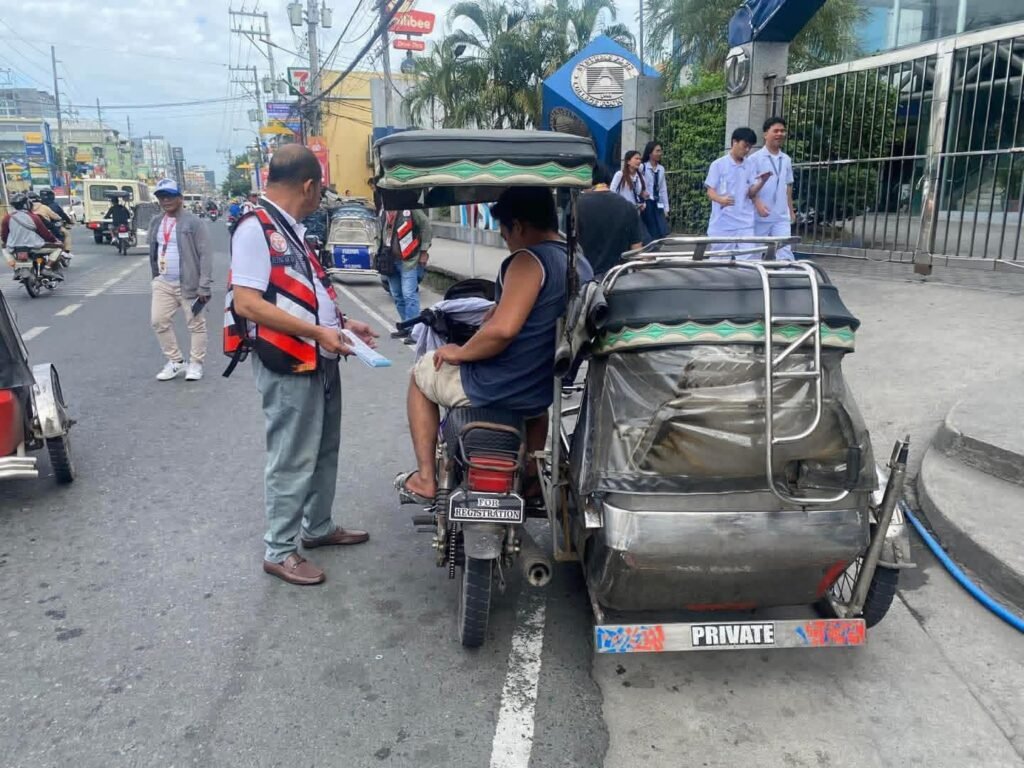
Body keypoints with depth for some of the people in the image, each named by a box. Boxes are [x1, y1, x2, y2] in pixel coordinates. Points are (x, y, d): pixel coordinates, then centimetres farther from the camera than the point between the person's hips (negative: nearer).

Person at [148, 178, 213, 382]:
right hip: (163, 282, 7)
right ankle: (175, 361, 19)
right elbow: (153, 252, 20)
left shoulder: (193, 221, -11)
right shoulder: (156, 222, 11)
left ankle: (195, 363, 16)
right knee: (159, 320, 6)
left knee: (195, 324, 3)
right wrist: (155, 277, 18)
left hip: (188, 283, -7)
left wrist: (204, 286, -19)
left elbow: (205, 254, -15)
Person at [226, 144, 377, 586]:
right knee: (292, 461, 0)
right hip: (288, 366, -10)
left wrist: (342, 323, 13)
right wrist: (317, 332, -25)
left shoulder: (290, 229, 14)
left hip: (320, 361, 10)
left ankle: (318, 527, 36)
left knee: (324, 451, 19)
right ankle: (279, 552, 15)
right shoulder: (256, 228, -16)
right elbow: (246, 303, -24)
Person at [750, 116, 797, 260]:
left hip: (782, 217, 4)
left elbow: (788, 186, 20)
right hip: (760, 216, -4)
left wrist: (791, 210, 18)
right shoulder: (755, 158, -4)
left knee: (785, 252, -7)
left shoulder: (786, 160, 12)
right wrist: (758, 204, -22)